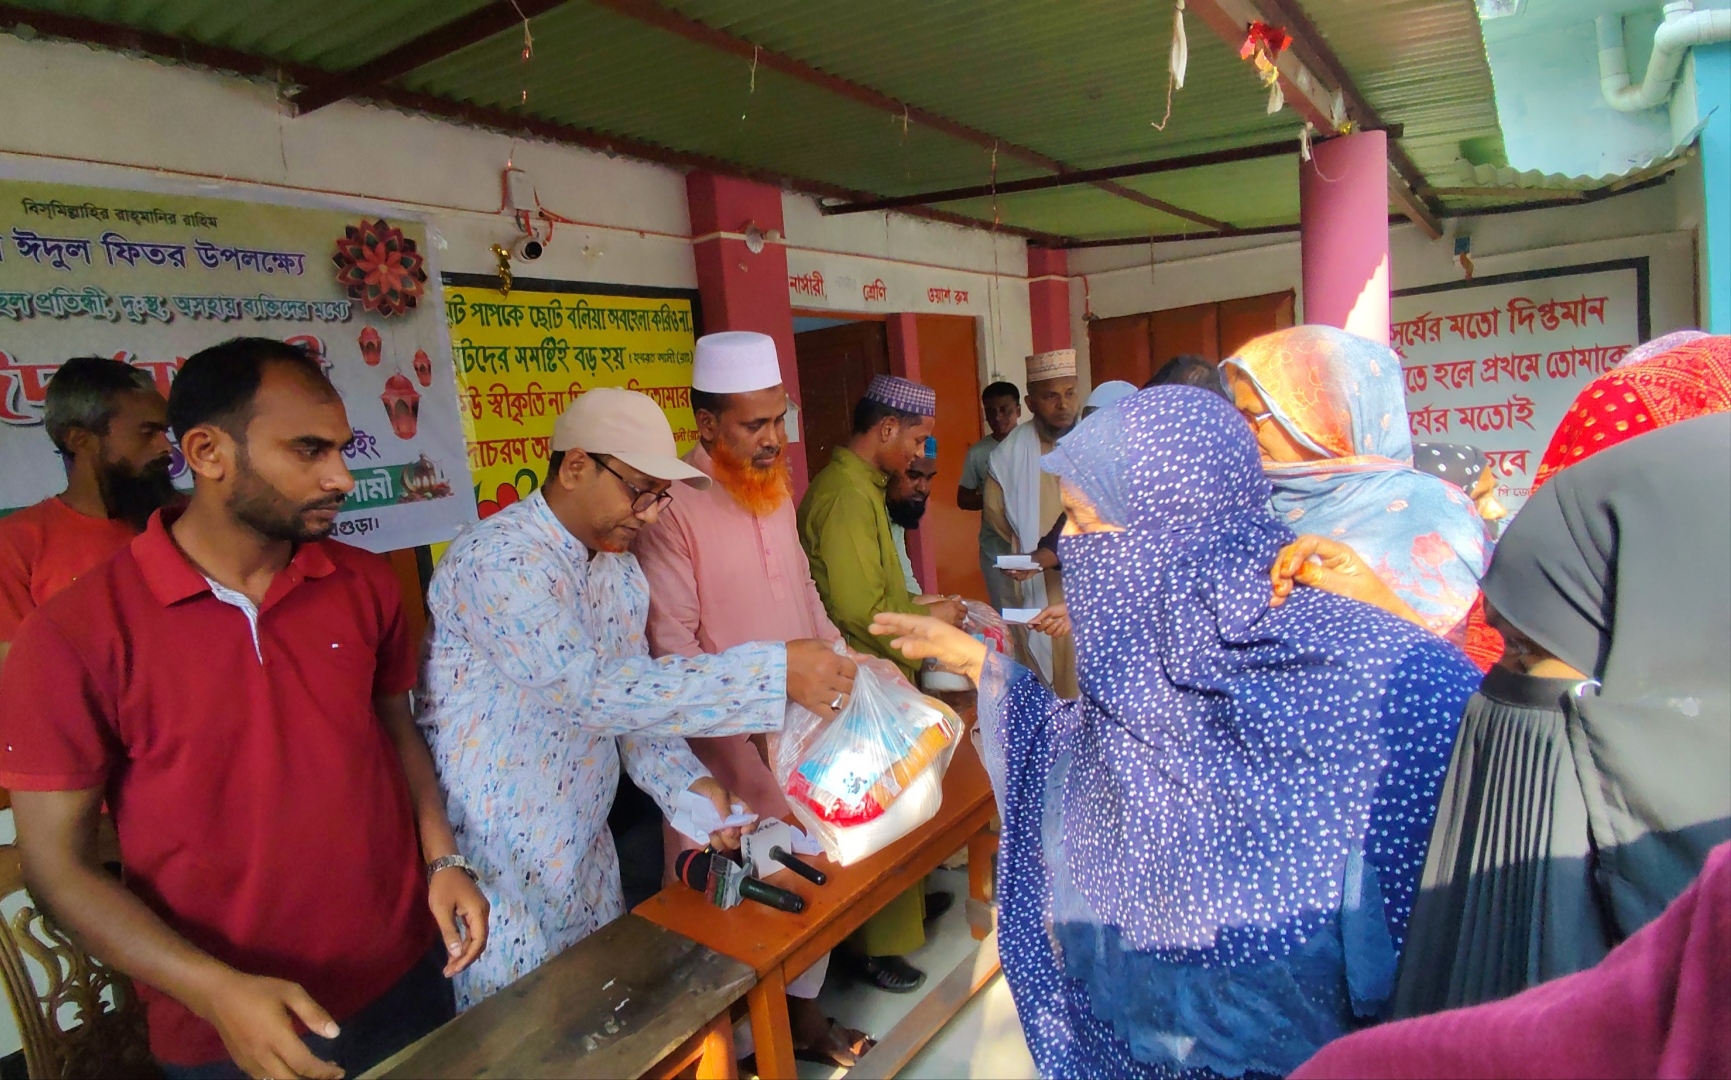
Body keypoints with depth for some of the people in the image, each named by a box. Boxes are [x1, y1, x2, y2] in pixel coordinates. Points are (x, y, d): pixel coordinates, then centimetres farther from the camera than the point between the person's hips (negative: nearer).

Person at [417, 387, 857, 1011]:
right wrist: (775, 672, -39)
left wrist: (687, 783, -10)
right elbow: (591, 689, -35)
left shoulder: (621, 571, 5)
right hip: (498, 869, -7)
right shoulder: (496, 561, -23)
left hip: (587, 854, 7)